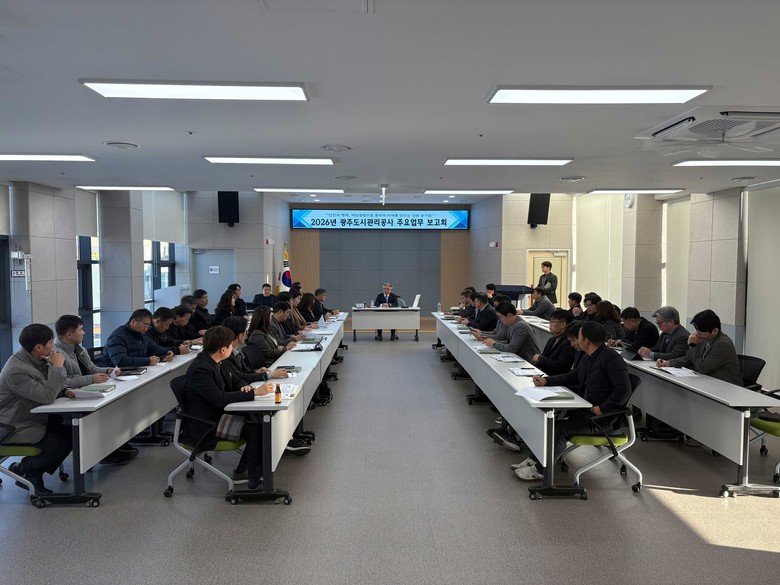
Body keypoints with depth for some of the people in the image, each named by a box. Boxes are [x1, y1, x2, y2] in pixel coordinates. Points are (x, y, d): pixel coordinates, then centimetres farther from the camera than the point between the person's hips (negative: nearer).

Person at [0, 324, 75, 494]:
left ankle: (35, 473, 10)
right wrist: (57, 367, -25)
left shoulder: (37, 360, 0)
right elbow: (47, 396, -32)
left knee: (72, 432, -4)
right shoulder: (16, 370, -29)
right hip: (14, 428, -9)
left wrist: (65, 391, -8)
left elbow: (49, 389, 14)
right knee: (59, 444, -20)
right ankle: (22, 469, 7)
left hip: (36, 418, 9)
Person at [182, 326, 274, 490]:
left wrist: (244, 386, -9)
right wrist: (255, 392, -30)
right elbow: (220, 398, -31)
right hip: (205, 428, -9)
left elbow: (233, 379, 15)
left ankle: (241, 471, 5)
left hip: (218, 414, 9)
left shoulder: (211, 362, 3)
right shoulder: (200, 369, -24)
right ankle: (254, 478, -3)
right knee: (255, 428, -17)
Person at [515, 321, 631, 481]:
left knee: (560, 430, -22)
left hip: (602, 418, -10)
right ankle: (534, 460, 8)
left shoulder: (612, 358, -18)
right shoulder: (590, 359, 11)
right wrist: (546, 381, 8)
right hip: (585, 409, 10)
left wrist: (602, 408, -23)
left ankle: (540, 470, -6)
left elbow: (624, 390, -26)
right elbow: (570, 377, 21)